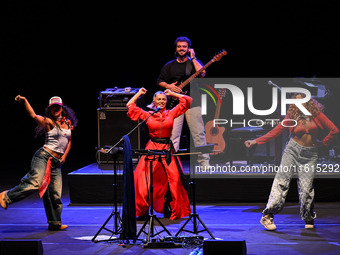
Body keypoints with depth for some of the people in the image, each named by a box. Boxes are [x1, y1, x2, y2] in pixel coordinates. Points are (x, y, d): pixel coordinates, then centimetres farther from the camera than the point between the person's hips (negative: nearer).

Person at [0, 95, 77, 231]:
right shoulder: (48, 122, -2)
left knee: (55, 193, 4)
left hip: (56, 163, 6)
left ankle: (55, 223, 10)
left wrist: (64, 155, 10)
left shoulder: (67, 123, 15)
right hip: (43, 156, -6)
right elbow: (33, 115, -16)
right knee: (34, 183, -24)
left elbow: (69, 141, 25)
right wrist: (25, 101, -28)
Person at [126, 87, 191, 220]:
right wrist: (139, 93, 16)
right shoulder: (147, 115, 6)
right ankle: (141, 210, 0)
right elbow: (130, 106, 7)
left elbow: (187, 100, 13)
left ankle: (175, 211, 4)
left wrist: (172, 93, 18)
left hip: (167, 150, 1)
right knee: (144, 179, -9)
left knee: (174, 179, -7)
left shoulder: (171, 114, 8)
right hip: (152, 149, -1)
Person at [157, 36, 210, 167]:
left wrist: (192, 58, -7)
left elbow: (202, 74, -11)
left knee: (199, 132, -4)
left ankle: (204, 161, 1)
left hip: (192, 102, -1)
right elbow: (160, 81, 19)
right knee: (173, 134, -5)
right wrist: (169, 86, -2)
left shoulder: (194, 62, 9)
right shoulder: (169, 66, 14)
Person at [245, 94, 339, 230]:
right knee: (282, 180, -11)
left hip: (310, 154, 0)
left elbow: (334, 130, 3)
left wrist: (323, 143, 6)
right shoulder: (292, 116, 2)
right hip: (293, 150, 0)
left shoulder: (316, 114, 0)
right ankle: (268, 216, -14)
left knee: (306, 186, -8)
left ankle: (308, 219, 12)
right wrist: (256, 141, -3)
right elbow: (276, 131, 1)